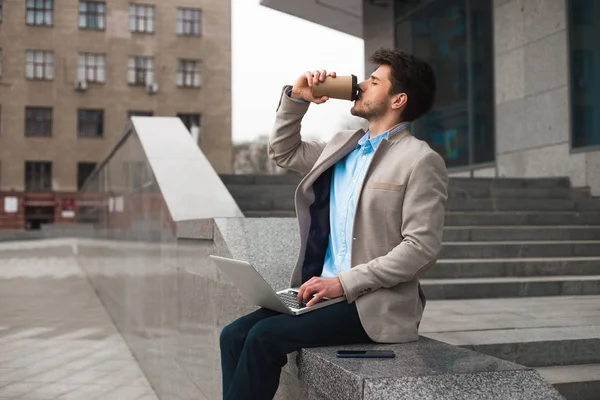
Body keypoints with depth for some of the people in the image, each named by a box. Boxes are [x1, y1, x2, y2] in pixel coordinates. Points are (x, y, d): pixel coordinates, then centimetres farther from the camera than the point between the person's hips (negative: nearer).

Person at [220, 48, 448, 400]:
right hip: (325, 292, 7)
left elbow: (422, 248, -15)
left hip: (375, 306, -7)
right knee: (234, 335, -10)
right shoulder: (343, 145, 15)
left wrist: (345, 282, -19)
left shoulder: (421, 161, -8)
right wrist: (296, 98, 12)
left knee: (264, 337, -21)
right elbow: (283, 152, 28)